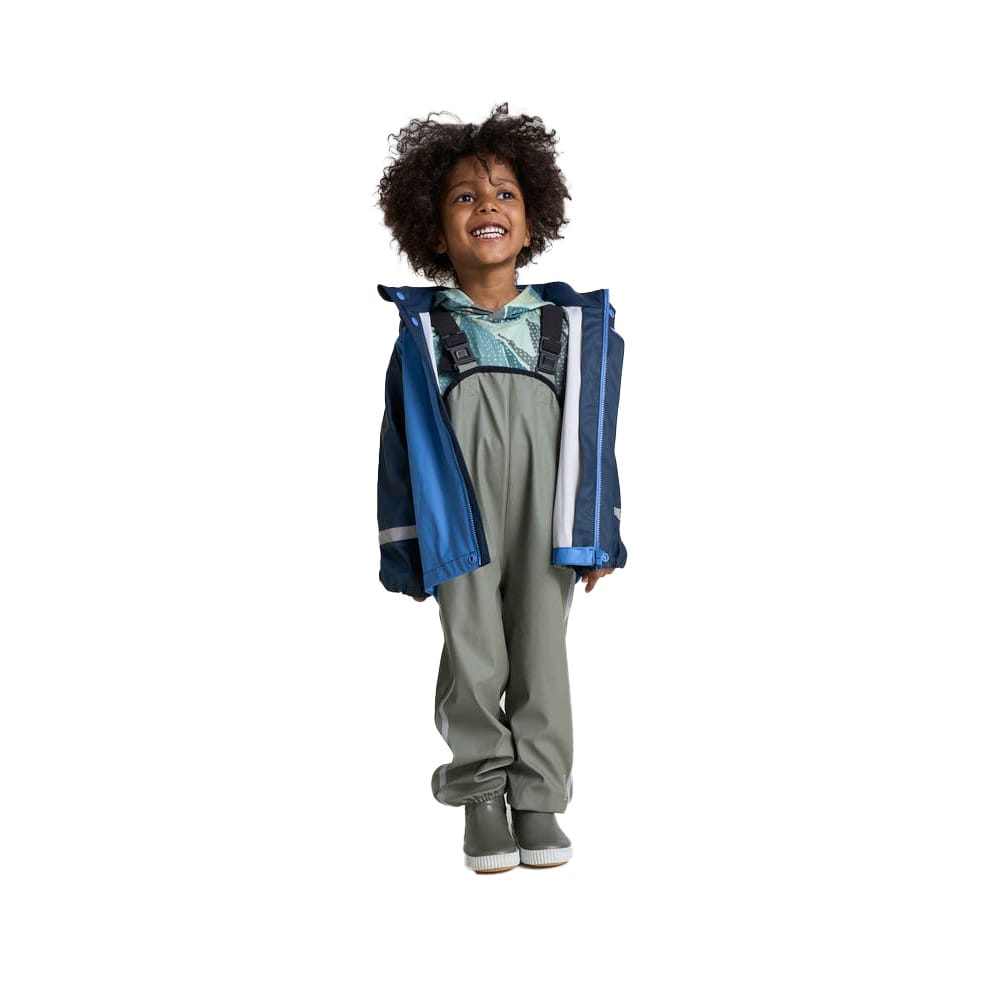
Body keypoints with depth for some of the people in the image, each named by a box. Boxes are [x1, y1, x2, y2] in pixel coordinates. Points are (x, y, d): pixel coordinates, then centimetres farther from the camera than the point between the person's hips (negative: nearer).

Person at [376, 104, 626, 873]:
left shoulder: (572, 324, 6)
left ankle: (538, 800, 15)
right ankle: (481, 798, 15)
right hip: (462, 532, -1)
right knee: (473, 658, 2)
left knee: (542, 656, 4)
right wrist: (404, 549, 1)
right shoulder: (420, 333, 2)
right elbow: (401, 442, 4)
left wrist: (596, 537, 6)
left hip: (545, 528, 1)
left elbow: (591, 435, 8)